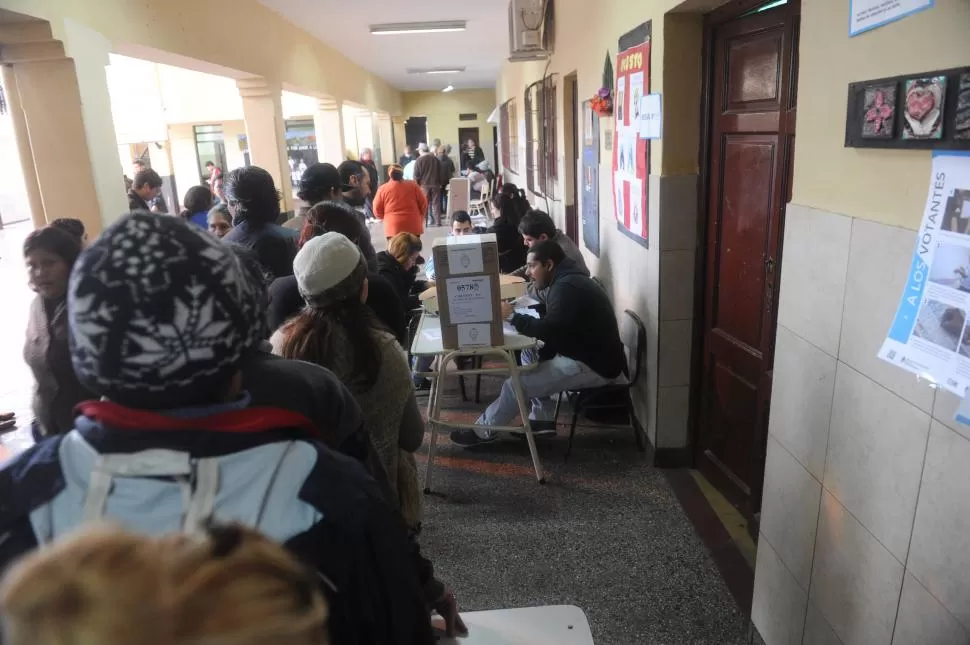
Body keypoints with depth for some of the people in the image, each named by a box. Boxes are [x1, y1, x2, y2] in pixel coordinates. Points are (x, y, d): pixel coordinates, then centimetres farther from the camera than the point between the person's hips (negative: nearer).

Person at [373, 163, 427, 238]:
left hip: (393, 228, -1)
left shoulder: (383, 189, 0)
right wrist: (419, 218, 22)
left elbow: (377, 211, 2)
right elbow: (423, 203, 6)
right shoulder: (413, 185, 3)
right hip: (413, 226, 1)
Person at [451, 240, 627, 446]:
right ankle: (542, 419, 16)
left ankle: (483, 431, 11)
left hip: (596, 366, -10)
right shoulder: (570, 280, 13)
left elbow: (549, 330, -29)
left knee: (517, 383, -9)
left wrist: (512, 316, -17)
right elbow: (555, 328, 13)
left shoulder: (567, 287, -20)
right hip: (589, 354, 10)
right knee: (529, 354, 13)